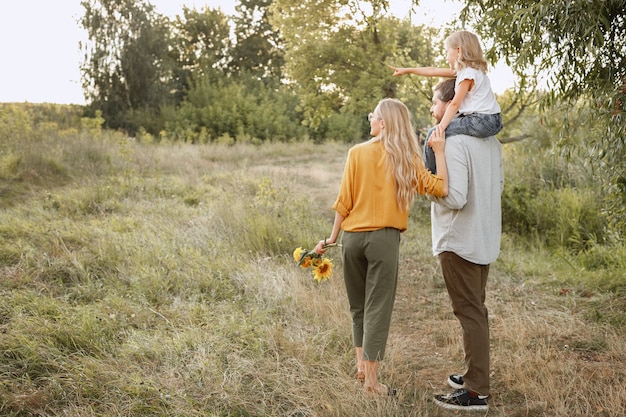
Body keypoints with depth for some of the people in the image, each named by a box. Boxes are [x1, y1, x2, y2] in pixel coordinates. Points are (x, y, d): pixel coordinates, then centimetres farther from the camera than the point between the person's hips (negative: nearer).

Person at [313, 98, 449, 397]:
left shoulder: (357, 152, -1)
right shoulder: (405, 159, -3)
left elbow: (344, 201, 0)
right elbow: (440, 188, -11)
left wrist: (332, 237, 8)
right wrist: (439, 151, -3)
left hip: (352, 237, 2)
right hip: (383, 238, -2)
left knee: (358, 307, 18)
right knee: (377, 309, 3)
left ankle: (361, 365, 28)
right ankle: (371, 380, 7)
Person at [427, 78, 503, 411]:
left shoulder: (454, 143, -20)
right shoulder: (491, 141, 9)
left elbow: (454, 197, -26)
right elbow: (498, 185, 18)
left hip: (459, 240, -9)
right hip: (486, 239, 9)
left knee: (469, 312, -3)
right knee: (476, 310, 19)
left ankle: (476, 392, 4)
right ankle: (475, 375, 32)